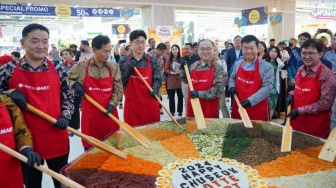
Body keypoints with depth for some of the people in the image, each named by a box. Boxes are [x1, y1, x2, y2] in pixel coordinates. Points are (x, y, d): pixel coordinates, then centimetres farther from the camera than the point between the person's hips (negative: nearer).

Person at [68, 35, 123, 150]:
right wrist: (74, 84, -10)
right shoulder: (81, 66, -4)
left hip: (109, 114, 2)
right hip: (90, 115, -1)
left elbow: (118, 90, 4)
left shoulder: (114, 67, 2)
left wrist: (111, 105, -9)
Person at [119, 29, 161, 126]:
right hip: (132, 104, 0)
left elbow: (157, 79, 3)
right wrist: (128, 71, -14)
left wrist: (154, 90, -17)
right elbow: (120, 83, 1)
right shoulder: (123, 61, 2)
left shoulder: (152, 61, 3)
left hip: (150, 104, 1)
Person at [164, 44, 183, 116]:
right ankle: (172, 111, 15)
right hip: (171, 80, 0)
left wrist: (180, 71, -17)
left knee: (180, 96, 3)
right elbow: (166, 70, 0)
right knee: (171, 96, 5)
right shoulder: (168, 59, 0)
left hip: (179, 79, 0)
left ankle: (180, 111, 16)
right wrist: (172, 72, -16)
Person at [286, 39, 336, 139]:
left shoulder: (326, 75, -16)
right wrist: (292, 95, -1)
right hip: (296, 121, 6)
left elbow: (326, 103, -19)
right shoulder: (300, 70, 4)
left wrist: (300, 110, -21)